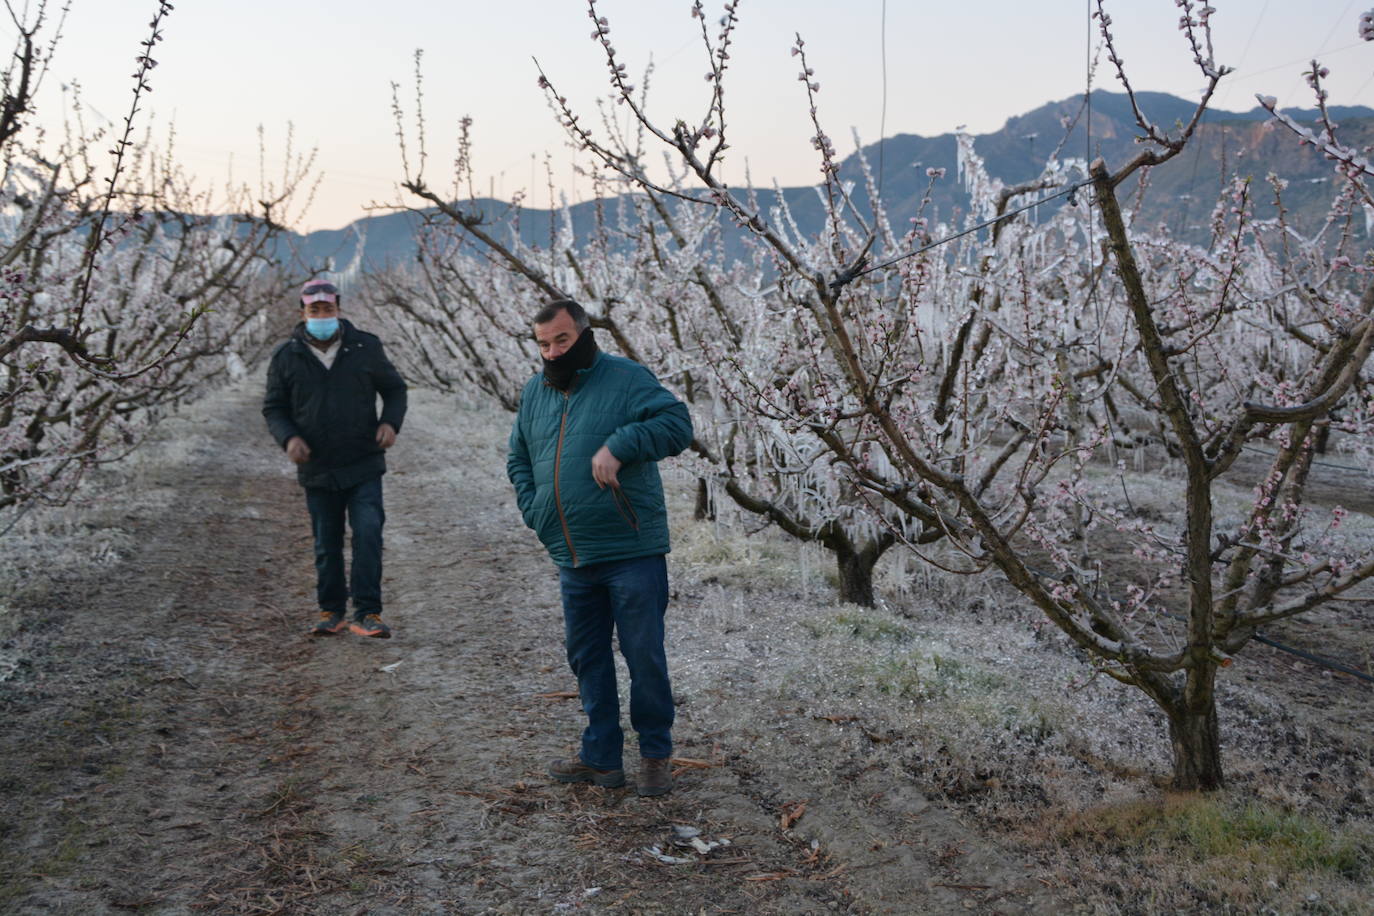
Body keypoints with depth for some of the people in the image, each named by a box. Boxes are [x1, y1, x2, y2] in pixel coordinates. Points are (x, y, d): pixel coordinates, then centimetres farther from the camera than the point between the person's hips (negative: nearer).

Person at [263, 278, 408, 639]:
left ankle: (367, 613, -8)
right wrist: (288, 437, -12)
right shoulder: (286, 357, 1)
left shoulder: (365, 347, 0)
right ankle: (331, 611, 24)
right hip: (317, 470, 1)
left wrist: (390, 422, -8)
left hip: (364, 466, -1)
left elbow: (394, 389, 11)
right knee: (327, 545, 10)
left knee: (368, 534, -13)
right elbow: (273, 407, 7)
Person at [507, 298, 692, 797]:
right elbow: (518, 460, 24)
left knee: (644, 655, -1)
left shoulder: (626, 378, -6)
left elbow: (677, 424, -16)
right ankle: (601, 757, 25)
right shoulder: (535, 392, 13)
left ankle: (655, 755, 15)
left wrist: (618, 445, -25)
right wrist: (536, 511, 9)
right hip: (572, 558, 7)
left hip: (632, 553, -6)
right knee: (586, 657, 14)